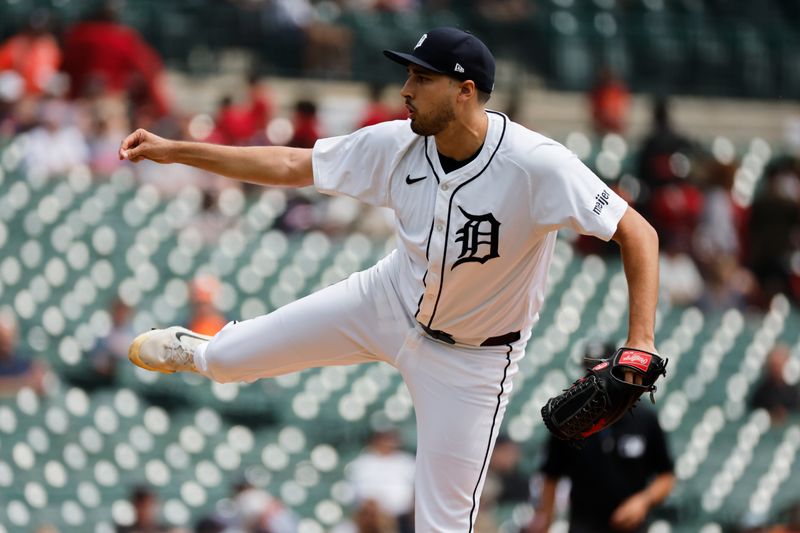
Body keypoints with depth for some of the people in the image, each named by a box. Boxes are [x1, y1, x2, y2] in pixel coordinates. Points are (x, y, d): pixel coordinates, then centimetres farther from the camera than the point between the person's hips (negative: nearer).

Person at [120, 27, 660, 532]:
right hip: (389, 302, 5)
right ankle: (198, 353, 51)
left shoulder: (538, 164, -33)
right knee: (227, 358, 11)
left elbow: (637, 233, -30)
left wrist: (641, 344, -41)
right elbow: (291, 167, -5)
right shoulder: (398, 145, -17)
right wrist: (173, 150, -7)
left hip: (472, 358, -4)